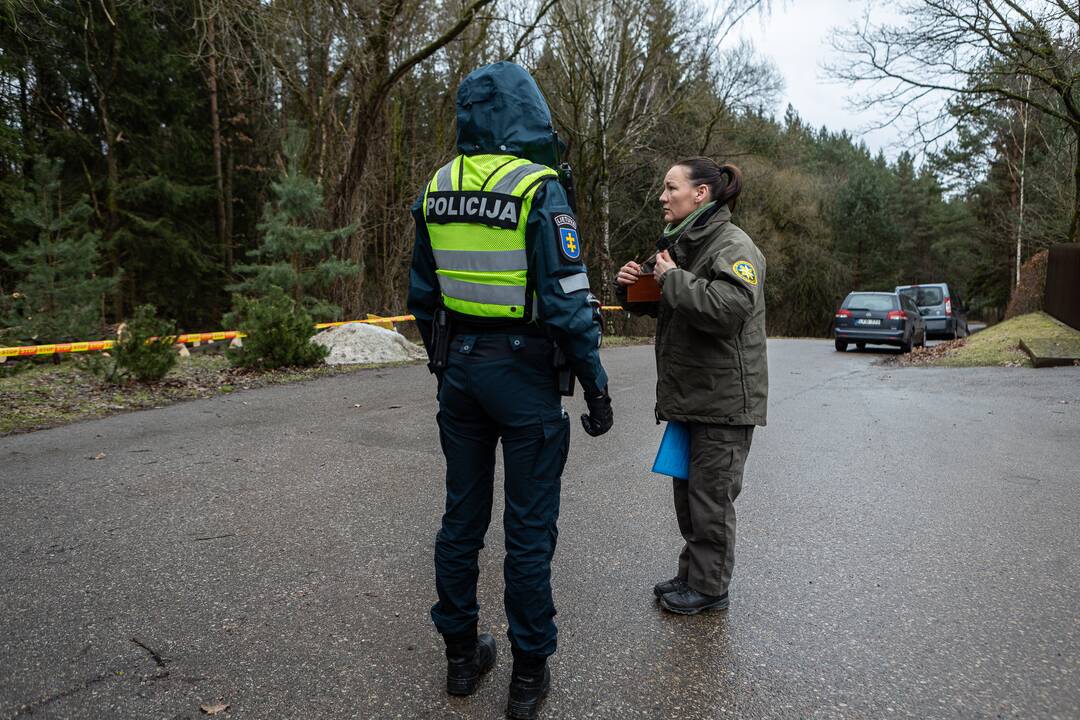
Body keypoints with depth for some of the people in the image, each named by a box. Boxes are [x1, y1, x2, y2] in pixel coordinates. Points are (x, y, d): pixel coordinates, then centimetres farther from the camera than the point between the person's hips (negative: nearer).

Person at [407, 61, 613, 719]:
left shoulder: (437, 190, 6)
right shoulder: (539, 190, -13)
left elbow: (423, 295, 11)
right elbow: (568, 301, -16)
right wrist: (596, 386, -8)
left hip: (459, 368, 6)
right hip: (523, 371, -5)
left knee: (462, 516, 16)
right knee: (529, 529, 6)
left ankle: (462, 654, 30)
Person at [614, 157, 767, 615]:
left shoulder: (734, 246, -14)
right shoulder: (680, 244, 13)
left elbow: (731, 306, -33)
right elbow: (652, 303, 24)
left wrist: (672, 278, -23)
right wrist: (630, 284, 2)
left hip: (723, 400, -9)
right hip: (686, 394, 9)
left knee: (710, 495, 3)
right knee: (687, 490, 17)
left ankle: (709, 587, 18)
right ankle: (691, 574, 32)